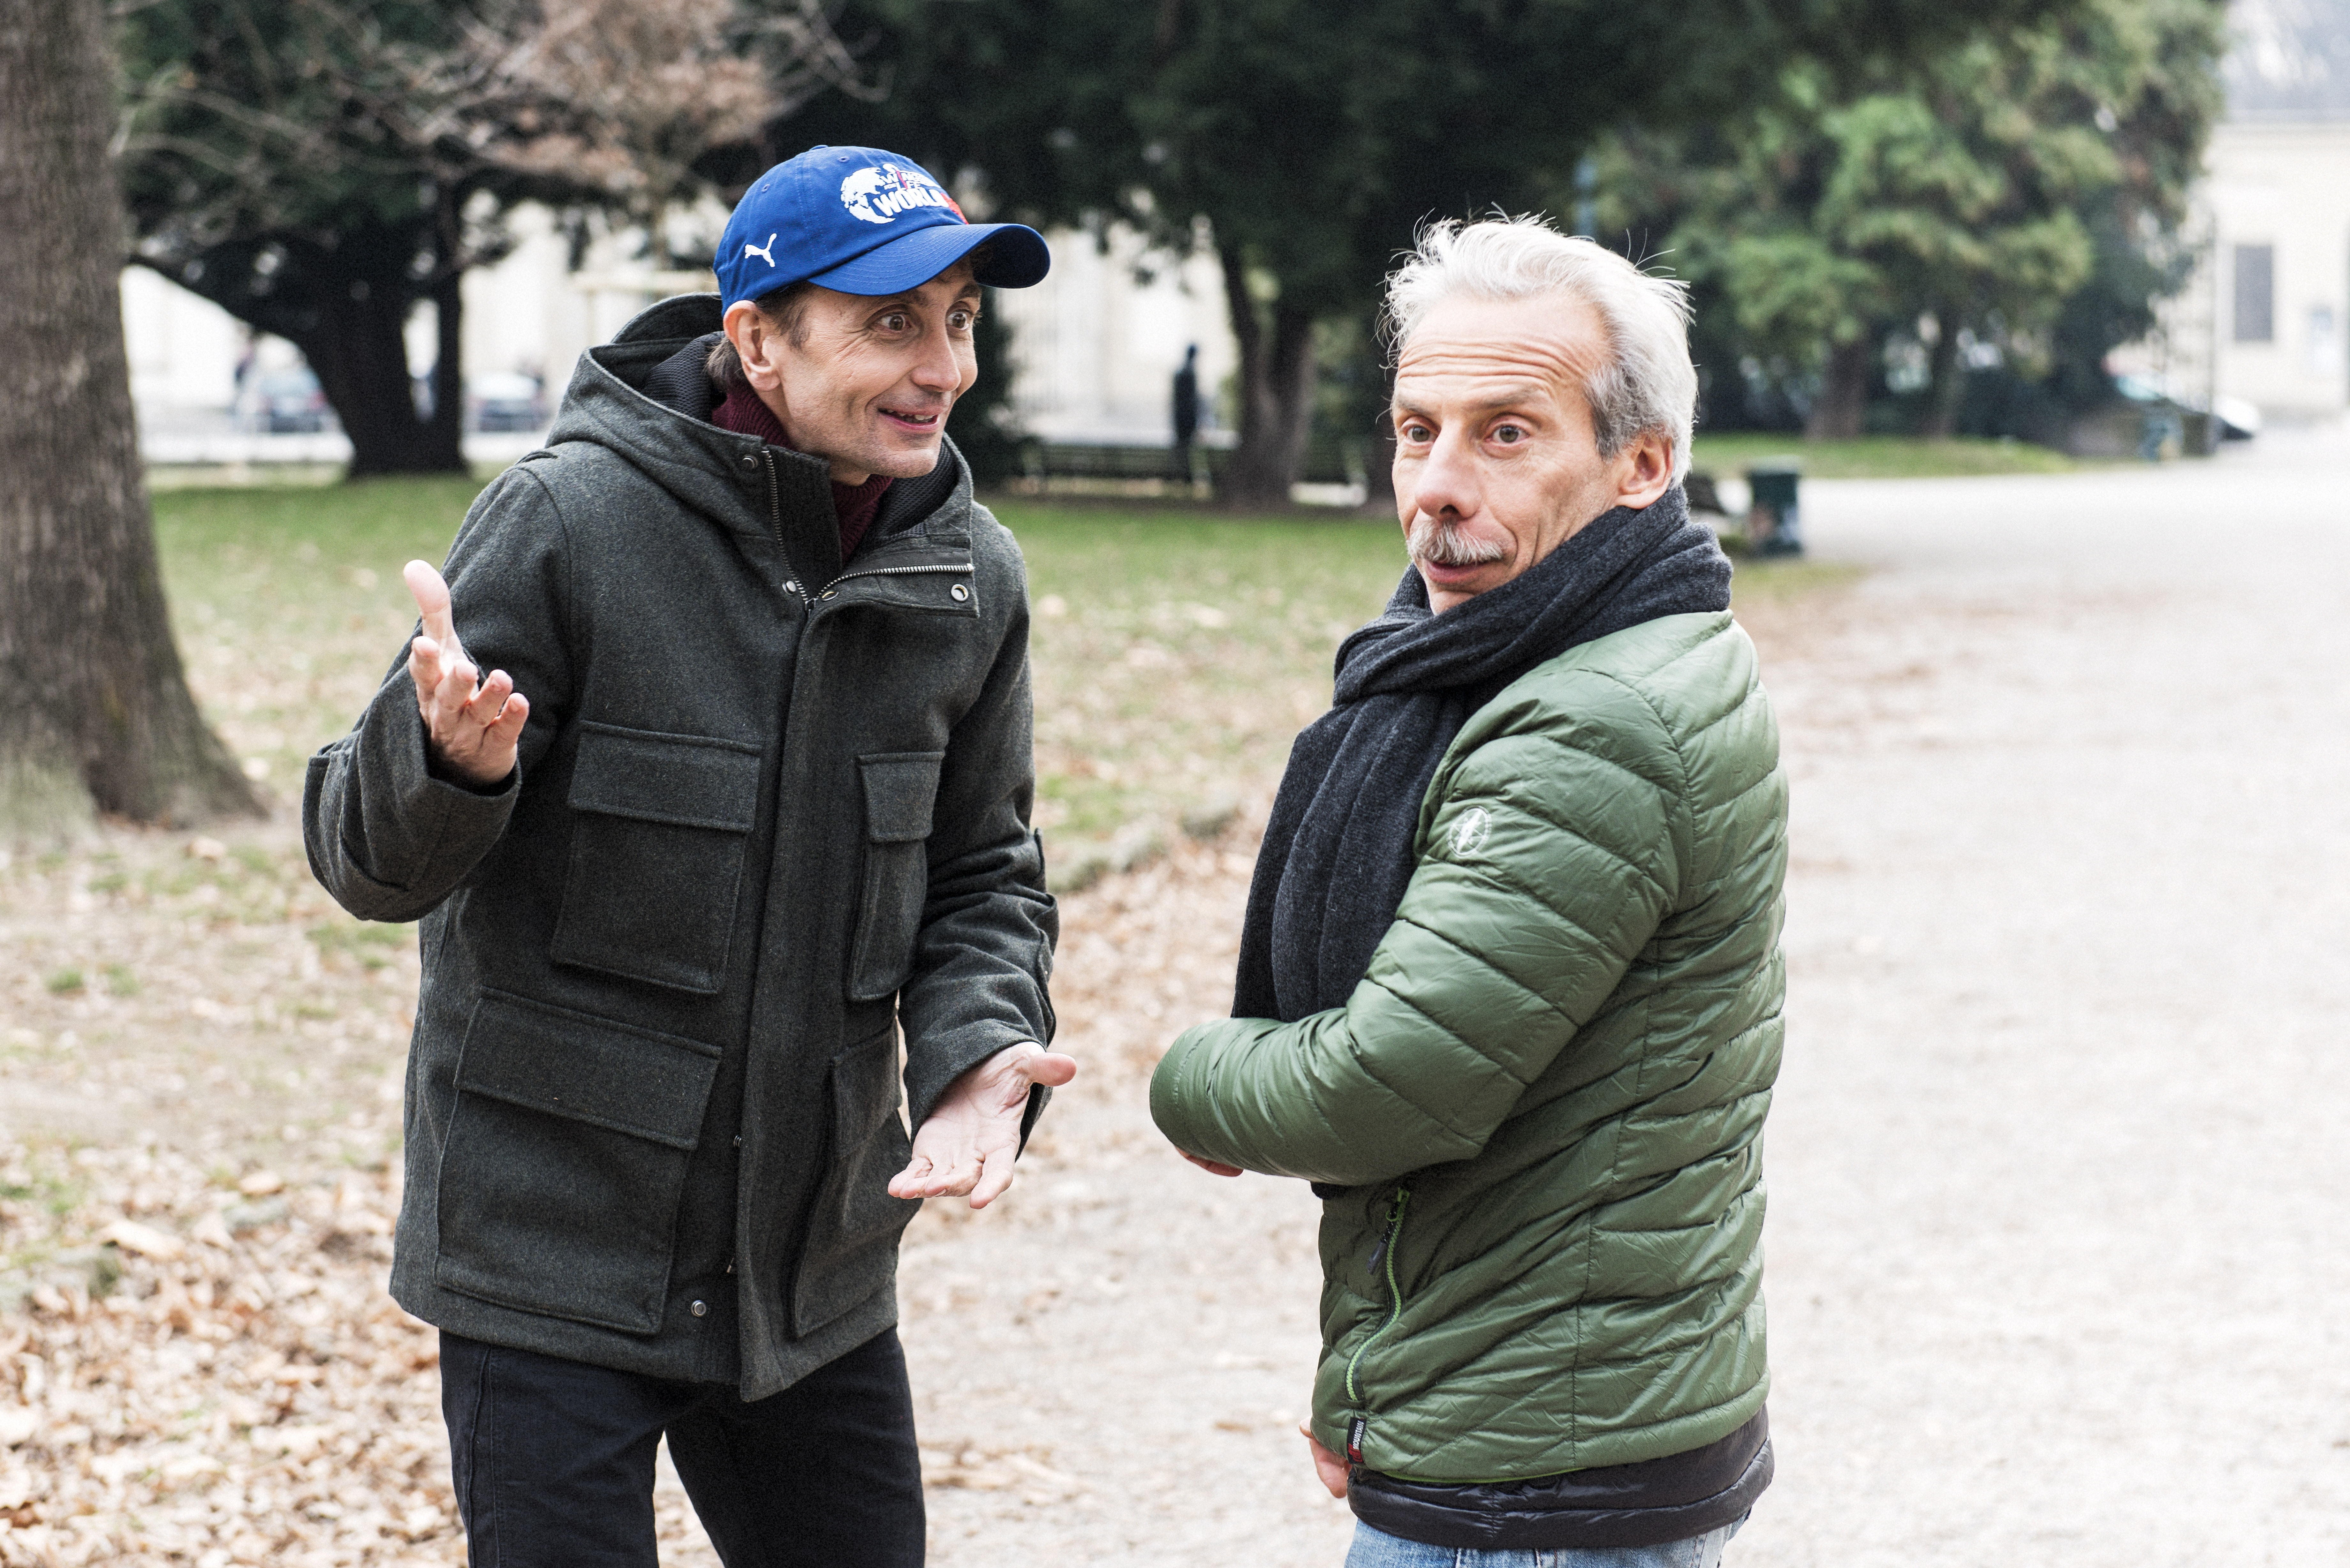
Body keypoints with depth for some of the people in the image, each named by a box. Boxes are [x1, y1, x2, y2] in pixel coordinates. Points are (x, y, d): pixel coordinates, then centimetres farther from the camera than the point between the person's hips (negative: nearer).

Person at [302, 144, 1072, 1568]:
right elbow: (369, 860, -12)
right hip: (555, 1256, -5)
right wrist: (447, 761, -35)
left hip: (821, 1269, 5)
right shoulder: (573, 518, -15)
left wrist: (983, 1046, -9)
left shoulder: (971, 579, 0)